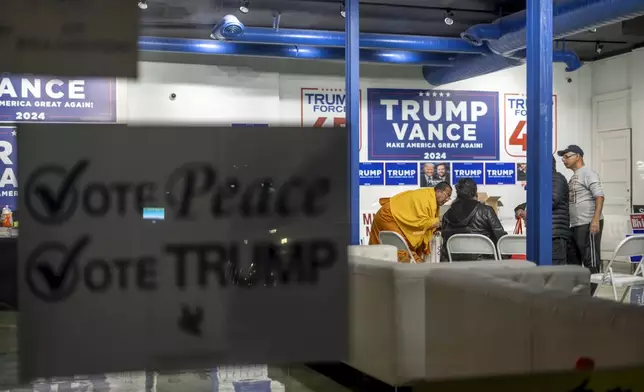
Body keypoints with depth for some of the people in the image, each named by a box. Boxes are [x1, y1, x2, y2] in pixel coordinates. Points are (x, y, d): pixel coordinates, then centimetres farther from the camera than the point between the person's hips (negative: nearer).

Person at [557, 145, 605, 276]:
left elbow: (599, 196, -18)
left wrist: (595, 220, -26)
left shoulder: (587, 173, -8)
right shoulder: (574, 177, 19)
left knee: (590, 259, -6)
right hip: (576, 225, 10)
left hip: (589, 224, -10)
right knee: (573, 260, 15)